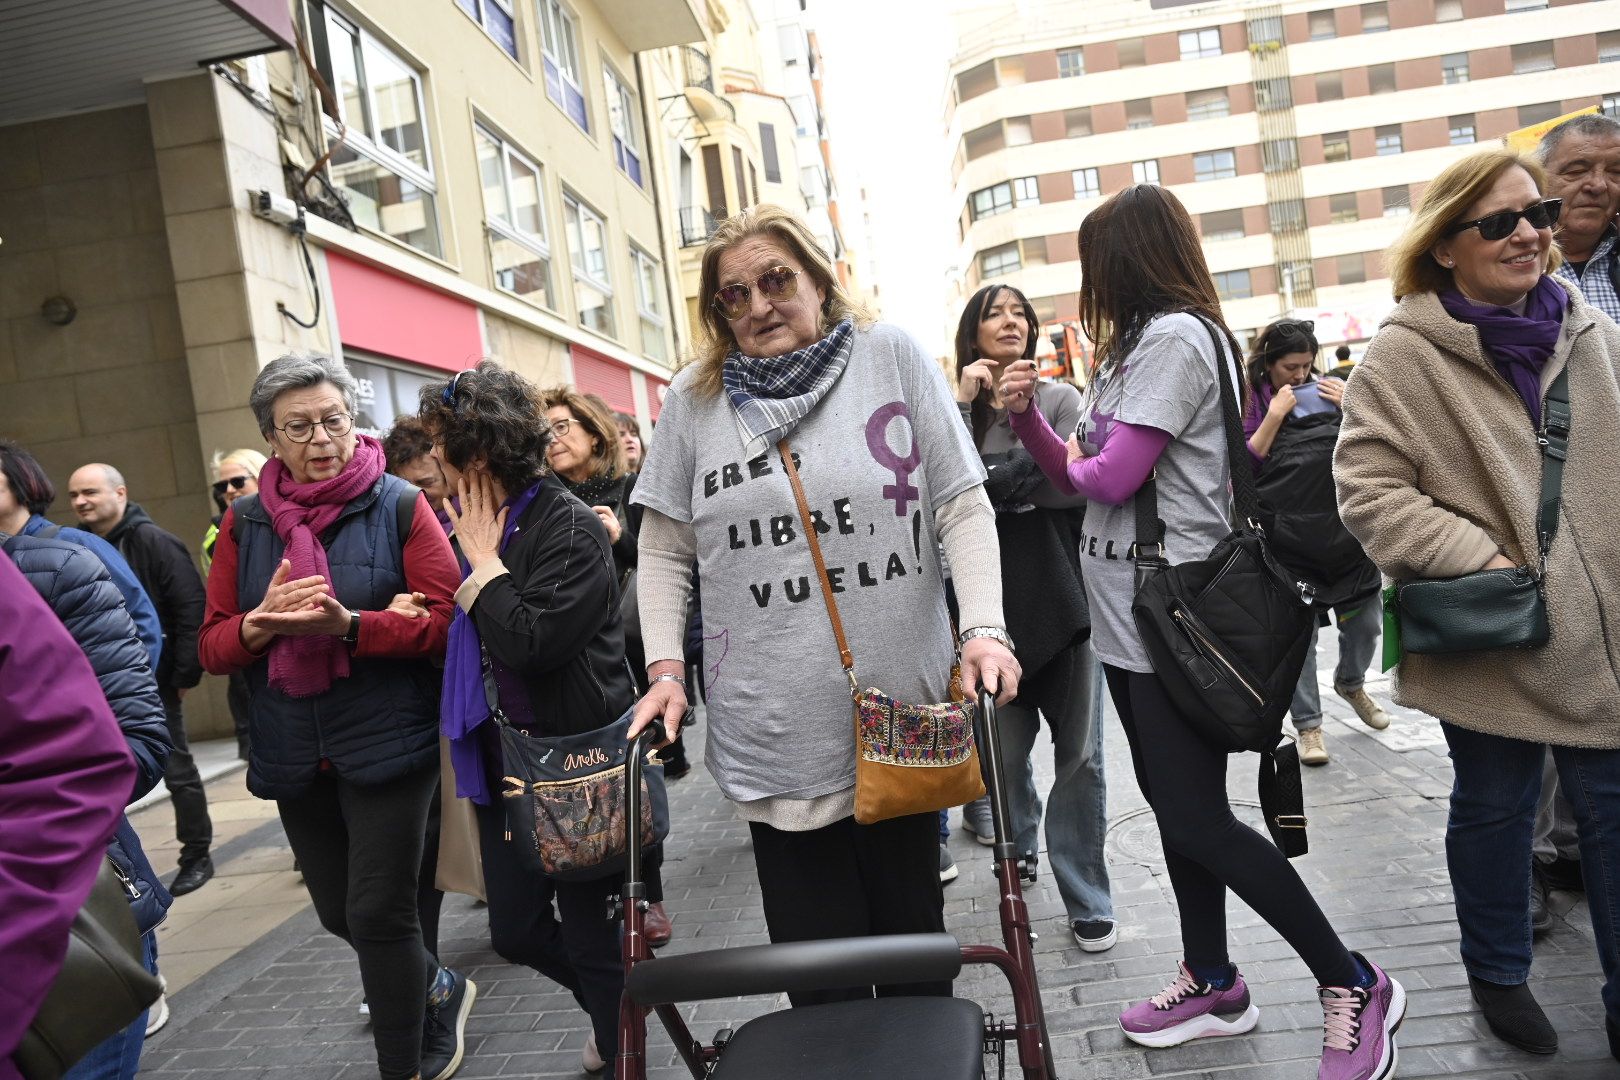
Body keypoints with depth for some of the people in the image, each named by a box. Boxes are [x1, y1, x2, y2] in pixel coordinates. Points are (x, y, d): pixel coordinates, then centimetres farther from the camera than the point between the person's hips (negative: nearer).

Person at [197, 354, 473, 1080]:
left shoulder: (399, 506, -5)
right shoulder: (245, 522, 5)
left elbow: (443, 619, -12)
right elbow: (211, 646, 4)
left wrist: (348, 625, -25)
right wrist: (259, 623, -17)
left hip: (388, 743, -5)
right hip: (294, 754, 5)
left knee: (378, 913, 0)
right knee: (339, 913, 17)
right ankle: (440, 992, 44)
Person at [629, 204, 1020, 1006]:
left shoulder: (891, 357, 2)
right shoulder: (694, 397, 5)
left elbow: (962, 506, 0)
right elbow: (664, 551, 9)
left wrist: (983, 628, -10)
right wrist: (666, 670, 0)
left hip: (903, 715, 0)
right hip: (775, 731, 1)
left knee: (912, 926, 17)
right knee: (816, 966, 8)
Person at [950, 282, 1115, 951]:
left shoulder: (1060, 398, 4)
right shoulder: (956, 408, 7)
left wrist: (993, 480, -10)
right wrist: (965, 405, -11)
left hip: (1065, 598, -1)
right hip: (995, 605, 1)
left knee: (1080, 753, 2)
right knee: (1006, 748, 8)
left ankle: (1087, 901, 16)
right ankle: (1017, 851, 37)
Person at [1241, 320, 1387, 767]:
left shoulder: (1331, 391, 10)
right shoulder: (1254, 401, 0)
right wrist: (1274, 416, -14)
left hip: (1346, 528, 4)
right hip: (1287, 540, -3)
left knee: (1366, 621, 11)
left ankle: (1350, 683, 42)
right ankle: (1307, 724, 17)